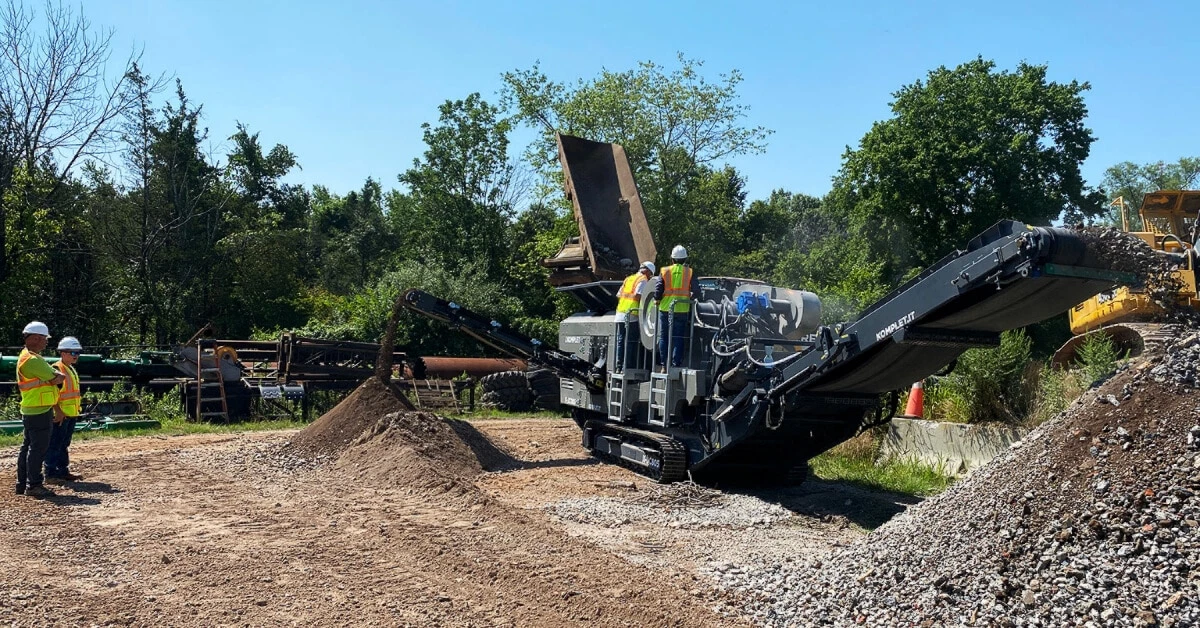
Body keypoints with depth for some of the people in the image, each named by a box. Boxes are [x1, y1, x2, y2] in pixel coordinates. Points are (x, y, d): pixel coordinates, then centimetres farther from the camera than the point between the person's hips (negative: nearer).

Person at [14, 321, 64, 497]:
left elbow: (53, 377, 16)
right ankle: (34, 485, -1)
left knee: (28, 447, 15)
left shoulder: (27, 357, 16)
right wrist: (59, 377, 1)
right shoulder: (33, 359, -19)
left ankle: (22, 484, 22)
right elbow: (57, 379, -17)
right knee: (38, 448, -5)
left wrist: (54, 377, -2)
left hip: (31, 411, 11)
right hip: (39, 412, -11)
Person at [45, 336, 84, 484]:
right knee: (55, 445, -3)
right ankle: (50, 473, 1)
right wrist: (58, 411, -24)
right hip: (60, 415, -9)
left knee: (64, 444, 16)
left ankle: (63, 471, 23)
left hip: (71, 414, 9)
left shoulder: (71, 369, 15)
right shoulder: (57, 369, -14)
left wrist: (77, 407, 20)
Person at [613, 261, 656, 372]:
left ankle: (618, 366, 9)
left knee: (620, 340, 10)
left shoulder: (628, 278, 21)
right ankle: (626, 366, -6)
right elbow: (638, 295, -16)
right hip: (632, 315, -7)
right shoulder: (643, 280, -2)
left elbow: (618, 295, 17)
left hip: (620, 314, 7)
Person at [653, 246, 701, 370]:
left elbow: (657, 291, -3)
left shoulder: (665, 271, 1)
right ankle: (676, 365, -1)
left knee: (663, 337, 9)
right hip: (682, 310, 0)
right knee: (678, 338, 4)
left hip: (665, 309, 0)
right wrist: (690, 297, 16)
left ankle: (664, 365, 7)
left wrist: (659, 300, 15)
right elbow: (696, 291, -2)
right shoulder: (689, 272, 1)